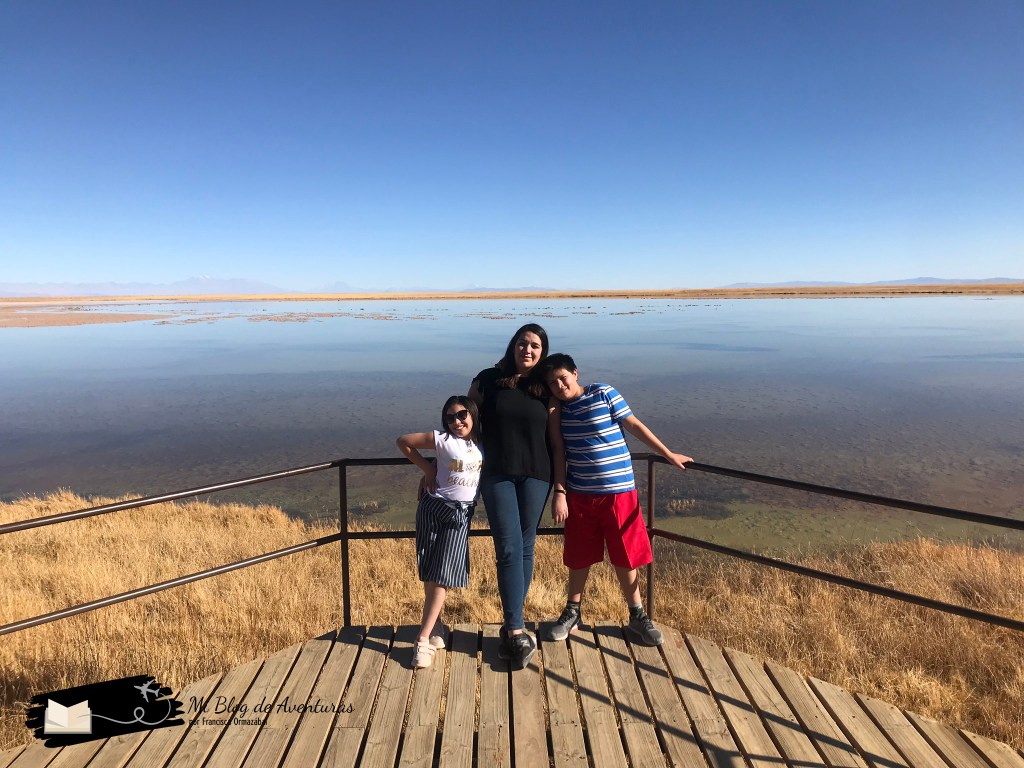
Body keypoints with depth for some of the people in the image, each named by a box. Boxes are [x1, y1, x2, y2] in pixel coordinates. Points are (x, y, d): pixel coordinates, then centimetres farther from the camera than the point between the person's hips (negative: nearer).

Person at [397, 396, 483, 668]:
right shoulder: (442, 439, -8)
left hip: (461, 514, 1)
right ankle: (436, 628, 24)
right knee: (430, 574, 4)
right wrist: (427, 468, -1)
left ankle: (423, 640, -1)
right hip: (434, 508, -1)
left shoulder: (483, 443, 0)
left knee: (441, 576, -5)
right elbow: (403, 441, -2)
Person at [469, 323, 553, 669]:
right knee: (509, 549, -7)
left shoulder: (546, 389, 5)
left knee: (525, 548, 5)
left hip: (536, 475, 2)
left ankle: (510, 625, 17)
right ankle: (517, 631, -4)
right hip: (497, 475, -1)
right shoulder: (487, 380, 1)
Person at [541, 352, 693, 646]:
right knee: (579, 558, 13)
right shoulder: (559, 409, 3)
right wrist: (559, 492, -2)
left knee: (625, 556, 7)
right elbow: (559, 451, 4)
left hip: (618, 491, -2)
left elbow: (635, 426, -2)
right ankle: (572, 613, 31)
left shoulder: (604, 394, -7)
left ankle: (637, 616, 25)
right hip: (579, 494, 3)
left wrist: (668, 454, 1)